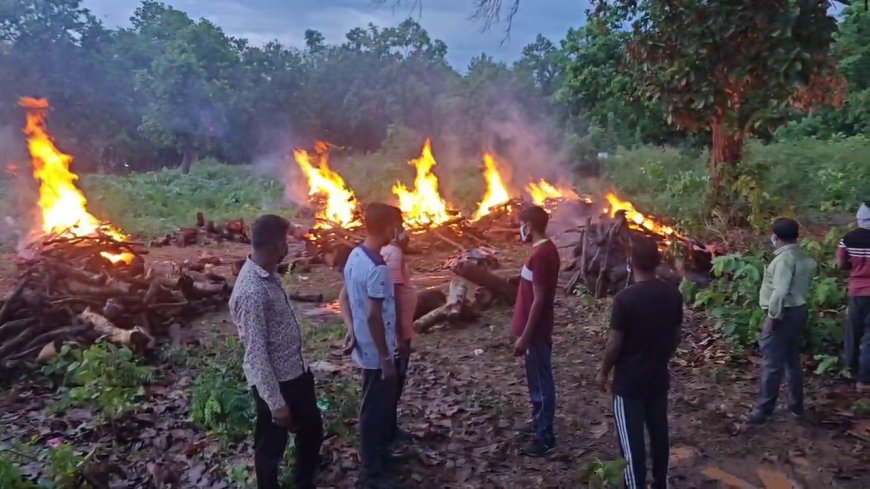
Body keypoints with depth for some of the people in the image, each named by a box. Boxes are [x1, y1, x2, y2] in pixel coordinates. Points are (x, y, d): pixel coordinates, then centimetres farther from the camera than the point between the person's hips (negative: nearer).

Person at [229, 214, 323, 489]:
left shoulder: (269, 275, 1)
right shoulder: (251, 291, -28)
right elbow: (256, 353, -26)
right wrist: (275, 402, -23)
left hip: (296, 371, 10)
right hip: (274, 381, -10)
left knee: (312, 428, 25)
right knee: (272, 445, 12)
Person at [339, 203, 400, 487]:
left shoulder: (355, 256, 3)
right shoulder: (377, 268, -27)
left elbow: (345, 298, 10)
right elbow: (374, 316, -26)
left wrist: (351, 328, 1)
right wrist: (386, 359, -19)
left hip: (364, 347, 9)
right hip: (376, 353, -9)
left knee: (379, 405, 24)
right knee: (375, 410, 4)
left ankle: (379, 454, 41)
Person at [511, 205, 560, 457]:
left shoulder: (540, 254, -23)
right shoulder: (546, 249, 8)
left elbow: (538, 299, -23)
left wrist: (524, 336, -19)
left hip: (536, 331, -10)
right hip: (537, 328, 10)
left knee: (541, 382, 1)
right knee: (537, 380, 21)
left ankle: (546, 437, 12)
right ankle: (539, 423, 36)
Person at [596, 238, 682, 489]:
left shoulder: (625, 298, -22)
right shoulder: (673, 294, -4)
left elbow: (615, 344, -16)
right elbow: (676, 337, 7)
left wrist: (603, 372, -1)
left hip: (629, 381, -6)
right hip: (659, 377, 6)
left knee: (632, 440, 5)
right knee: (659, 433, 19)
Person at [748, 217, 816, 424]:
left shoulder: (784, 258, -20)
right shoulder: (803, 257, 10)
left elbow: (780, 291, -28)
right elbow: (803, 285, 14)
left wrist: (773, 315, -20)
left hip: (783, 314, -10)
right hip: (798, 310, 10)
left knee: (772, 364, -4)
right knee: (792, 361, 18)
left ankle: (763, 410, 1)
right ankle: (796, 405, 28)